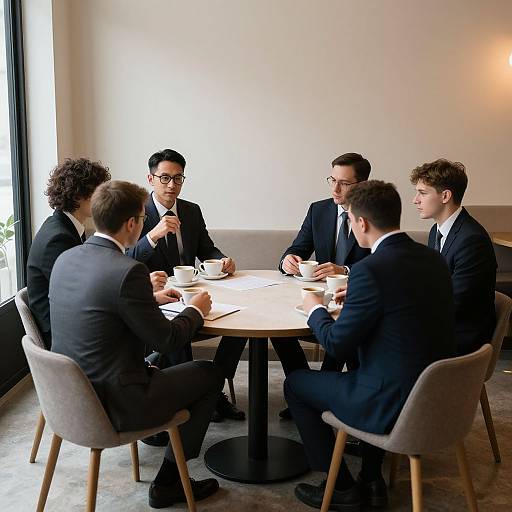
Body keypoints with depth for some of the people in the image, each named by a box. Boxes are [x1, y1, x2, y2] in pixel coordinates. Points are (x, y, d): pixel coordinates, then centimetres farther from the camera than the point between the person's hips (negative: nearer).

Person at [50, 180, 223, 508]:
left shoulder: (65, 259, 0)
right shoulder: (128, 272, -24)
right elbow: (165, 340, -15)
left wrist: (150, 298, 21)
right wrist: (196, 310, 3)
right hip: (112, 406, -8)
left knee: (155, 365, 30)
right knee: (210, 374, 9)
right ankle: (168, 482, 18)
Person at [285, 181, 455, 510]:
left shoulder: (370, 270, -22)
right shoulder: (433, 259, 1)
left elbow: (337, 345, -14)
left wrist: (315, 309, 4)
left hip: (396, 403, -8)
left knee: (295, 384, 12)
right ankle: (372, 482, 34)